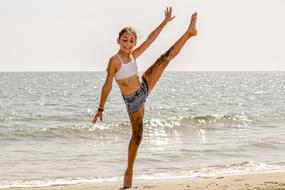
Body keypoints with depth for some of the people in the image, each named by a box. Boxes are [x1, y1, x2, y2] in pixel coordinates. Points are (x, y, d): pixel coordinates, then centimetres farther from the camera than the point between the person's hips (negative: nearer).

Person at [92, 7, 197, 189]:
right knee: (137, 135, 1)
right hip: (133, 100, -6)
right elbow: (108, 85, -22)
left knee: (166, 57, 3)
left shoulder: (133, 55, -5)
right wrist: (101, 109, -20)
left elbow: (150, 39, 0)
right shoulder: (115, 61, -24)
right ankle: (129, 171, 14)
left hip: (144, 88, 6)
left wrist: (165, 22, -1)